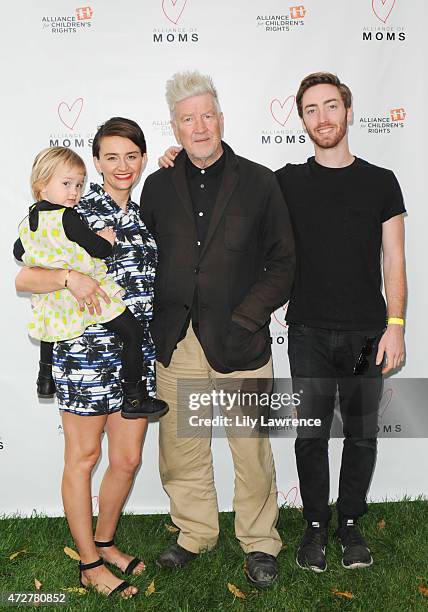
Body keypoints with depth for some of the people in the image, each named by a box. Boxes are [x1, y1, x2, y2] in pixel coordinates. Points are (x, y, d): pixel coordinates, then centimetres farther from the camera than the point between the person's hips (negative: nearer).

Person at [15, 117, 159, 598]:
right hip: (86, 355, -6)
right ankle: (90, 565, 25)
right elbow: (23, 278, -9)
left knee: (128, 459, 13)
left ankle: (104, 541, 37)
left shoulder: (143, 215, 12)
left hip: (138, 355, 6)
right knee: (83, 458, 8)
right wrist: (70, 277, -30)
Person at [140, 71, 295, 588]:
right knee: (180, 450, 12)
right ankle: (195, 533, 35)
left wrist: (245, 317, -9)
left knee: (252, 451, 8)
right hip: (176, 347, 3)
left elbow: (283, 262, 0)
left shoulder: (259, 182, 2)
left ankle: (259, 541, 30)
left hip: (239, 342, -2)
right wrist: (158, 322, 2)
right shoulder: (158, 186, 9)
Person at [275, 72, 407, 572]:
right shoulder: (287, 182, 4)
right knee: (311, 433, 7)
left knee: (361, 433, 9)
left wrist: (395, 326, -4)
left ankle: (350, 524, 27)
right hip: (308, 333, 0)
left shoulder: (381, 182, 5)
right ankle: (315, 526, 24)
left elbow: (393, 261, 3)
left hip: (367, 333, 1)